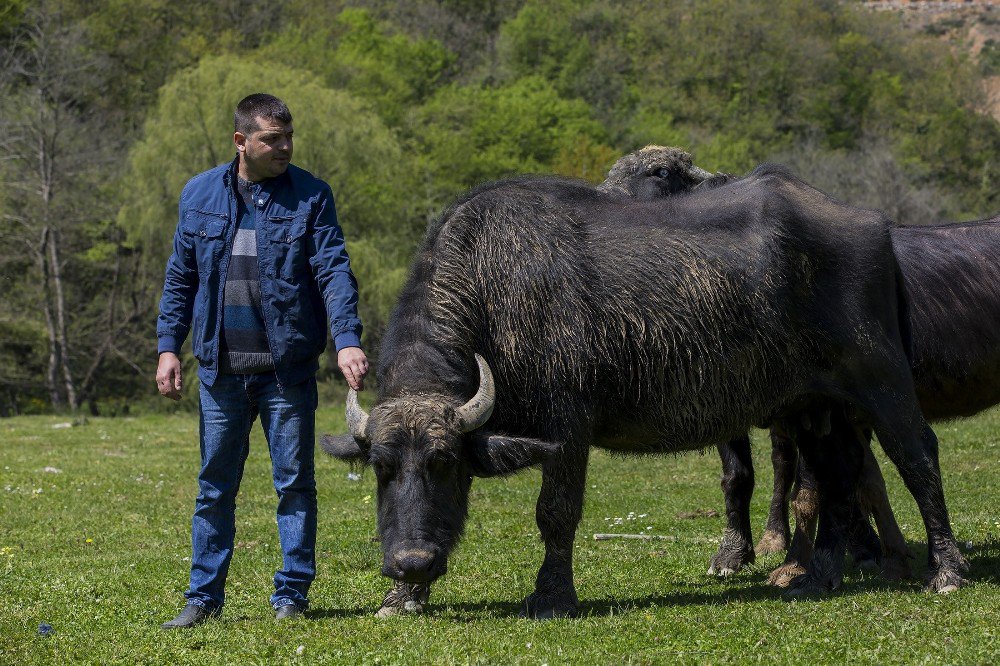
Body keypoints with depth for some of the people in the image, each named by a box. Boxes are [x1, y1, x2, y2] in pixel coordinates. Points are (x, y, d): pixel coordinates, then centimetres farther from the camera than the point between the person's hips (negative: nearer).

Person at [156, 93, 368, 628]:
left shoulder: (310, 196, -1)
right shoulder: (200, 195, 7)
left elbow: (334, 272, -8)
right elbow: (180, 278, 12)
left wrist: (347, 340, -21)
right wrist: (168, 347, 5)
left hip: (287, 368, -2)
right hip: (220, 369, 2)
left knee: (294, 483, 3)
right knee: (214, 487, 8)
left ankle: (291, 596, 13)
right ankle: (204, 596, 16)